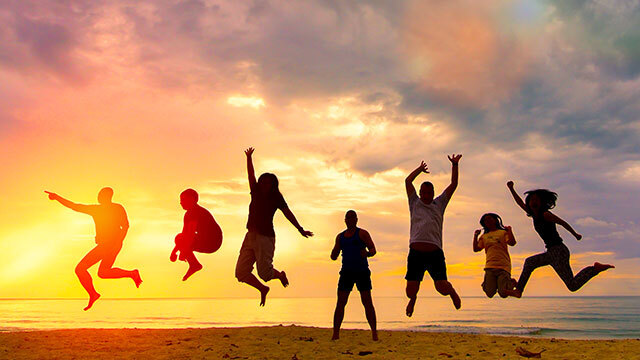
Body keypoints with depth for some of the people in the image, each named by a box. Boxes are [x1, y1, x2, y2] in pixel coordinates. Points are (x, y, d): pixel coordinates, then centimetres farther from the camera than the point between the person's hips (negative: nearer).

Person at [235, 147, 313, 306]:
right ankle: (263, 289, 25)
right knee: (241, 272, 0)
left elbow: (288, 214, 0)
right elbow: (251, 175, 9)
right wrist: (249, 158, -1)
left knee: (264, 273, -9)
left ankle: (281, 275, 27)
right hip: (251, 236, 5)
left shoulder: (276, 198, 0)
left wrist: (300, 230, -1)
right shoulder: (256, 193, 11)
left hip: (266, 237, -5)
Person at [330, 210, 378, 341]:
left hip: (362, 271, -3)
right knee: (340, 303, -3)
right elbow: (334, 256, 16)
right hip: (346, 272, 3)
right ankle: (336, 334, -2)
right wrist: (334, 252, -8)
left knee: (367, 302, -6)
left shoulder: (362, 233, 2)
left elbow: (373, 250, -4)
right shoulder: (340, 237, 14)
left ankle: (374, 333, -1)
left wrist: (367, 253, -27)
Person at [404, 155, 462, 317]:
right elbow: (408, 181, 14)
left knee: (442, 288, -9)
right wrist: (420, 169, 25)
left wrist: (454, 165, 14)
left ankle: (452, 291, 30)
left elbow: (453, 185, 17)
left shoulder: (439, 204, 20)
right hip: (416, 252, 0)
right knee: (410, 291, -3)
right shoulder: (415, 203, 18)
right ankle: (413, 298, 36)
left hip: (435, 253, 0)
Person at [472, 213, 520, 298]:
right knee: (490, 294, -7)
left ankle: (512, 282, 21)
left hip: (503, 267, -3)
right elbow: (476, 249, 15)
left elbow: (512, 243, -5)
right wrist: (475, 236, 13)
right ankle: (497, 284, 25)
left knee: (503, 294, -11)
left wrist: (509, 230, -3)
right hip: (490, 267, 3)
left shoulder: (503, 232, 11)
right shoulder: (484, 236, 20)